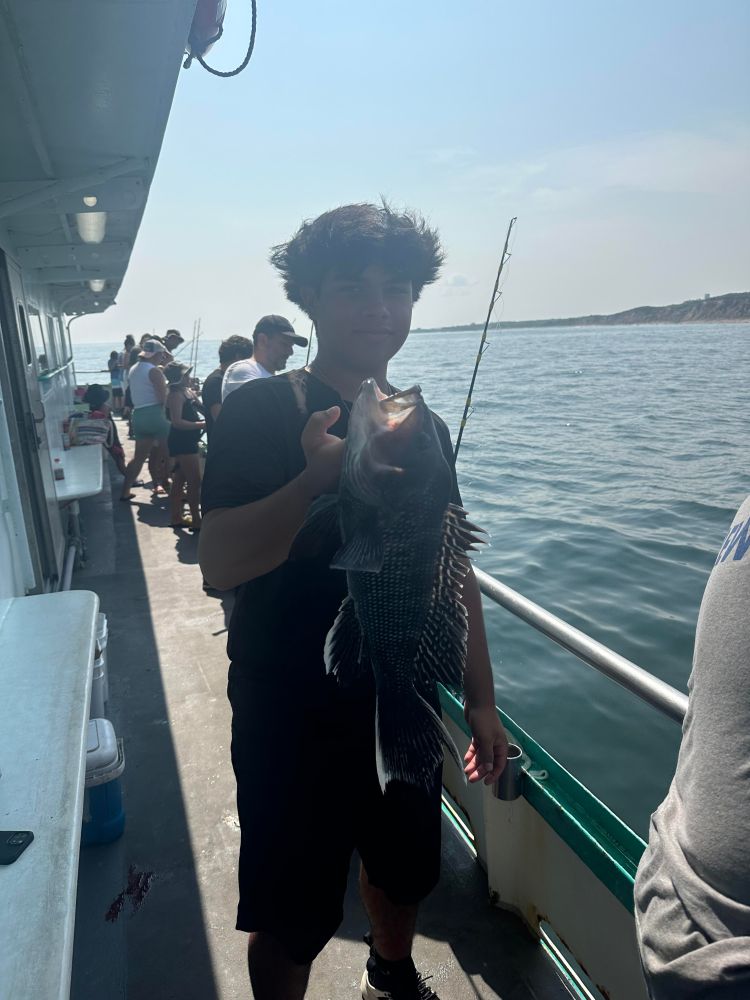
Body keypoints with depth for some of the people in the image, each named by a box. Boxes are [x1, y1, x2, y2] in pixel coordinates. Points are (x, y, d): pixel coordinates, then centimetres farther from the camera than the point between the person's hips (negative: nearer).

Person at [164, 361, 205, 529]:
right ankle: (196, 521, -5)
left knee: (179, 480, 14)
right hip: (182, 442, -10)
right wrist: (201, 425, -25)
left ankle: (176, 518, 23)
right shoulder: (176, 395, -16)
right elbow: (177, 422, -23)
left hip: (187, 441, 10)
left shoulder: (188, 391, 12)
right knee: (195, 481, -8)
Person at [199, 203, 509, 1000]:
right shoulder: (261, 410, -14)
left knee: (404, 871, 26)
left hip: (403, 703, 6)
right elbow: (218, 562, -23)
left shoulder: (423, 427, 2)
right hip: (291, 717, -5)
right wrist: (319, 478, -39)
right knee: (292, 918, 13)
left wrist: (480, 700, 6)